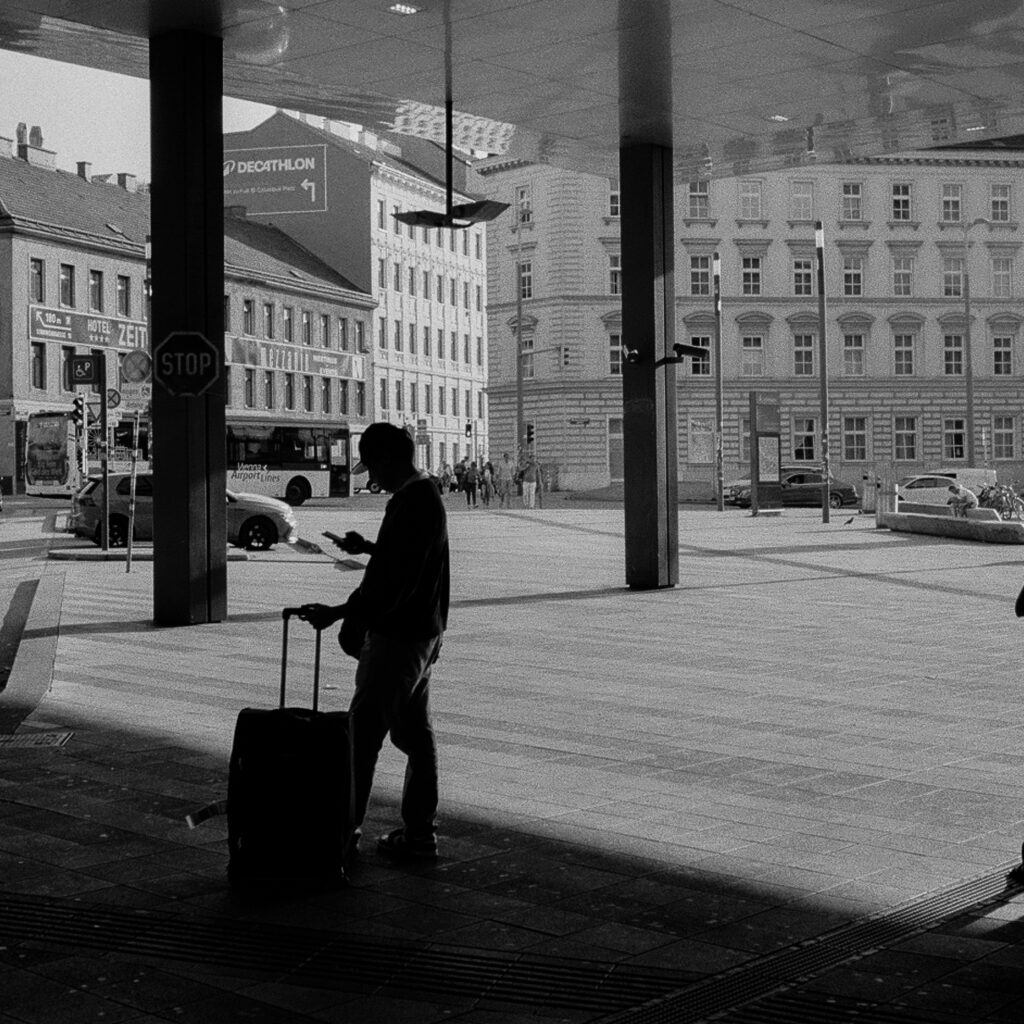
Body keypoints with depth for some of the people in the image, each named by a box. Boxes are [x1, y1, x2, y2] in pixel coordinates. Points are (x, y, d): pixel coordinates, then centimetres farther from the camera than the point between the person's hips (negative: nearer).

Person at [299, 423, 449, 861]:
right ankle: (419, 833, 19)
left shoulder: (410, 504, -20)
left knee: (363, 731, -3)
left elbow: (393, 582, -26)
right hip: (421, 632, 10)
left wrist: (338, 613, -25)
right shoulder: (427, 496, 12)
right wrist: (368, 547, 19)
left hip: (398, 636, -10)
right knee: (415, 733, 13)